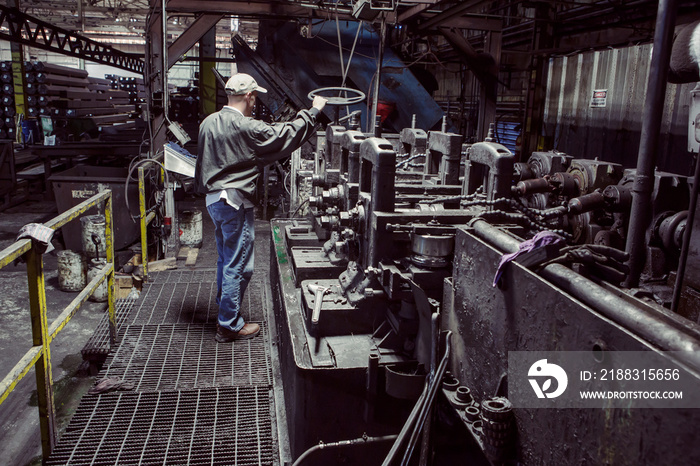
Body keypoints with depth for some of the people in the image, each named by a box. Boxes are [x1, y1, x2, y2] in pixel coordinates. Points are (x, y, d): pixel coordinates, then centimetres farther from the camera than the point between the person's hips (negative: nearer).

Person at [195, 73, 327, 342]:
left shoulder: (209, 122, 8)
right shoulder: (246, 128, -18)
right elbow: (286, 135, -13)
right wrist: (313, 111, -2)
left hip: (214, 199, 9)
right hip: (235, 202, -9)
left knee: (225, 259, 22)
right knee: (238, 265, 0)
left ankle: (224, 308, 35)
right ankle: (229, 325, 9)